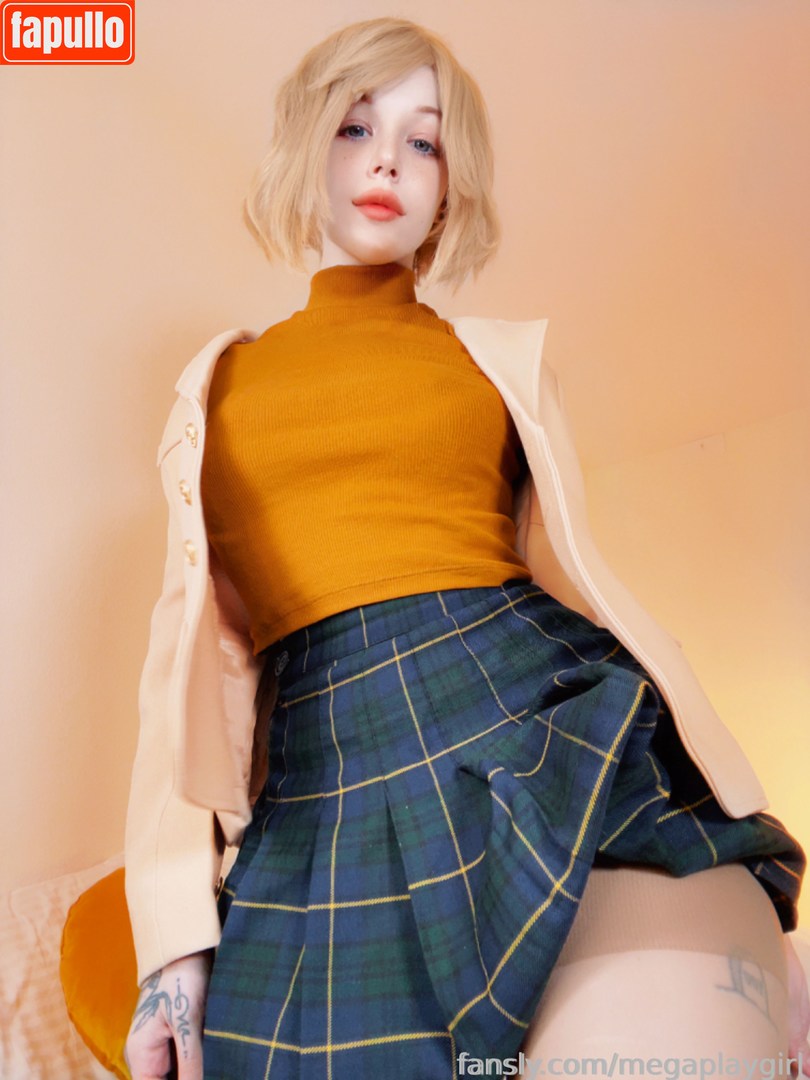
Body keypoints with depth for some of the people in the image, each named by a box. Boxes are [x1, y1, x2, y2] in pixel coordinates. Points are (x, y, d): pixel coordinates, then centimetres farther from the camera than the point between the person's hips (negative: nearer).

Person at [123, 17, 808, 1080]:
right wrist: (178, 926, 2)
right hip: (324, 804, 1)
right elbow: (192, 645, 12)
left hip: (555, 737, 0)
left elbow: (580, 574, 13)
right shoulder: (218, 385, 18)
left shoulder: (503, 358, 16)